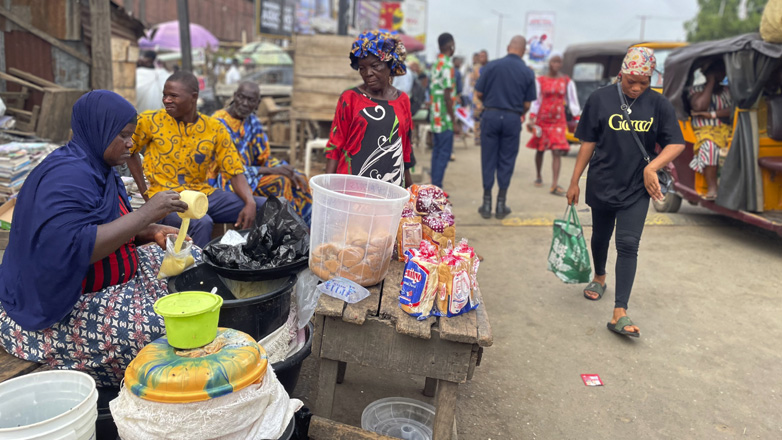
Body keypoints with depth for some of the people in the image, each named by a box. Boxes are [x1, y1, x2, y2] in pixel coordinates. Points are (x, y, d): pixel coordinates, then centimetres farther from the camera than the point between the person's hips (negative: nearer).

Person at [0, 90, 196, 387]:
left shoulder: (98, 168, 8)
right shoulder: (67, 175, -23)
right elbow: (71, 247, -37)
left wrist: (153, 232, 0)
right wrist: (145, 214, -32)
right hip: (58, 307, -11)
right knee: (161, 330, -32)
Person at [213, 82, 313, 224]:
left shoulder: (252, 121, 7)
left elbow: (265, 158, 10)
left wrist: (289, 171, -10)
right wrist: (271, 170, -24)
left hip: (246, 175, 8)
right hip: (225, 182, -8)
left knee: (299, 179, -3)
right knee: (279, 182, -26)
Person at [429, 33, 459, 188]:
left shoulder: (435, 64, 13)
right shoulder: (447, 65, -14)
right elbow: (447, 95, -18)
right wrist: (453, 120, -14)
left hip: (435, 117, 9)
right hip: (445, 118, -9)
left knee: (437, 151, 14)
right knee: (444, 153, -4)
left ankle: (434, 186, 19)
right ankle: (437, 187, -2)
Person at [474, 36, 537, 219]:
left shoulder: (492, 66, -3)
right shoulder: (528, 72, -1)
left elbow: (478, 94, -1)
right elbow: (527, 104, 0)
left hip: (490, 115, 0)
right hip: (513, 119, 0)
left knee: (488, 159, 7)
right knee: (506, 161, 9)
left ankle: (486, 203, 11)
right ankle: (501, 205, 13)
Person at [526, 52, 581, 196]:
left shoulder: (567, 81, 4)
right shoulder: (540, 80, 2)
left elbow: (572, 101, 6)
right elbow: (535, 100, 4)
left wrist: (577, 119, 1)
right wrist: (531, 118, -3)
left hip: (558, 121, 0)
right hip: (542, 120, 0)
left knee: (557, 152, -10)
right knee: (540, 150, 10)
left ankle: (554, 185, -13)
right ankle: (539, 177, 32)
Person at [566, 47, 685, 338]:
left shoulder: (658, 105, -3)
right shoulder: (601, 99, -5)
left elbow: (676, 144, 0)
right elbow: (588, 143, -2)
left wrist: (652, 167, -17)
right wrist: (574, 181, -2)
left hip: (637, 188, 0)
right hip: (602, 184, 1)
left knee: (628, 245, -8)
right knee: (600, 237, 18)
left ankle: (619, 314, -7)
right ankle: (599, 278, 48)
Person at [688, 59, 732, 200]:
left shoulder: (728, 91, 22)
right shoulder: (696, 89, 13)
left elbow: (735, 109, 4)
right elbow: (699, 106, -9)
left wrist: (712, 114, -10)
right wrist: (711, 82, 0)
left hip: (726, 129, 3)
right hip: (705, 130, -3)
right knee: (709, 145, -39)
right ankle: (712, 189, -38)